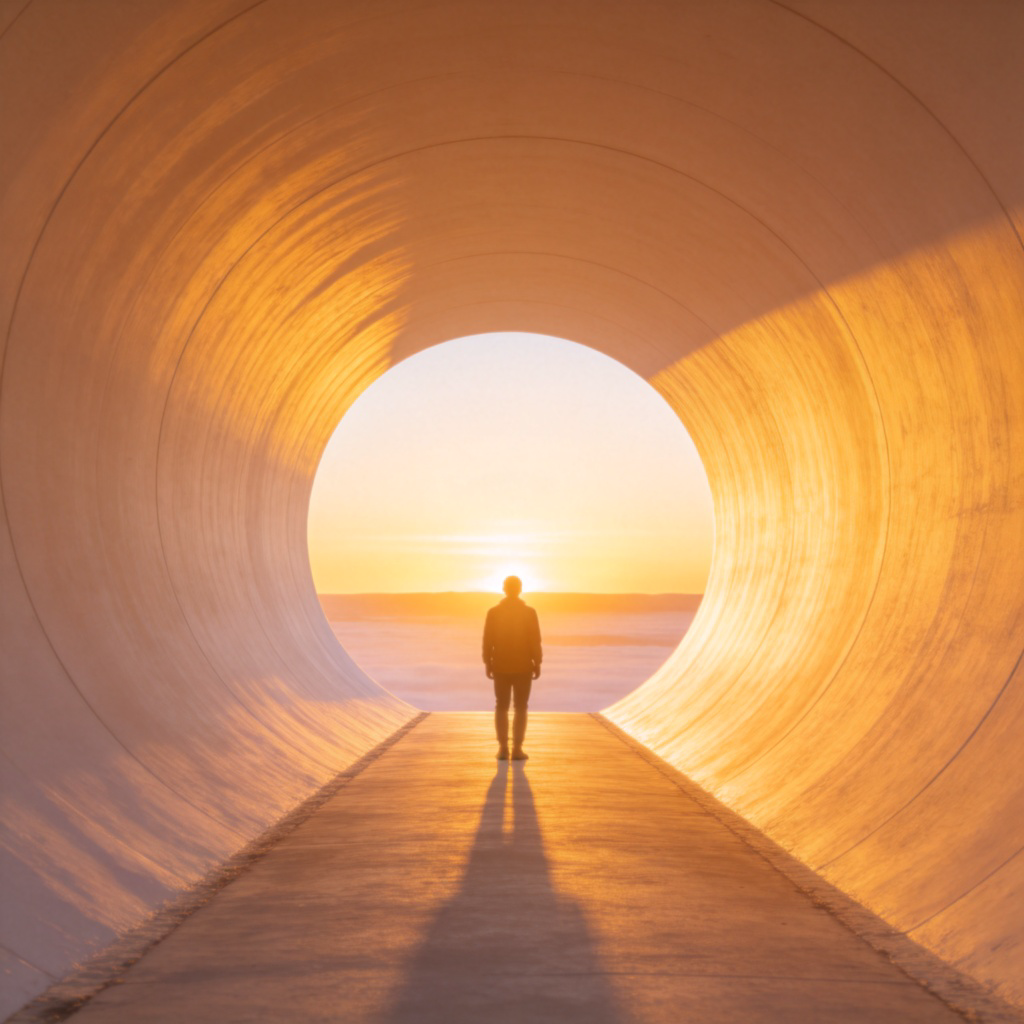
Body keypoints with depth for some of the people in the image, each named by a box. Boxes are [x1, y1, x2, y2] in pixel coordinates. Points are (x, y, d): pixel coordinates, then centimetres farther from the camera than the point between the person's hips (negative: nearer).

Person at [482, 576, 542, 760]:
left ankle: (503, 748, 5)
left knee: (501, 707, 10)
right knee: (520, 708, 4)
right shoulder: (529, 612, -7)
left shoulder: (494, 612, -3)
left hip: (500, 667, 1)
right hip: (523, 667, -1)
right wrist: (537, 663, 2)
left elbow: (487, 641, -2)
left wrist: (488, 664, 6)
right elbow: (535, 641, -7)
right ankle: (517, 749, -1)